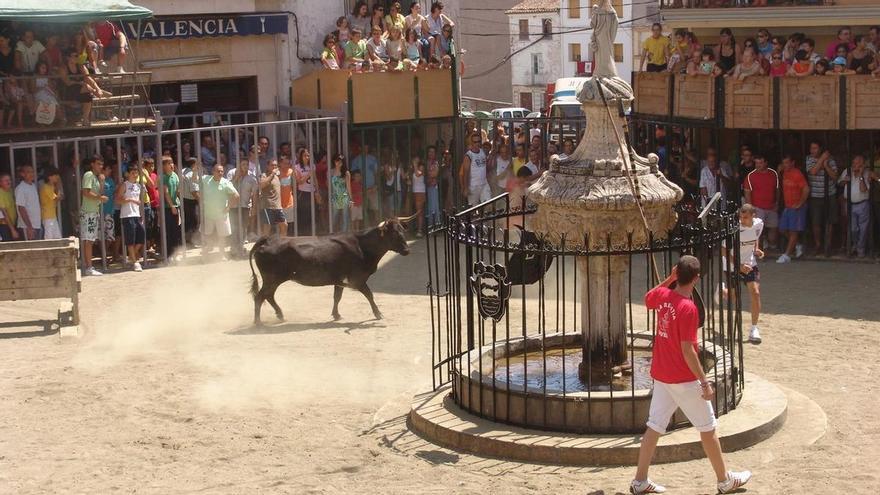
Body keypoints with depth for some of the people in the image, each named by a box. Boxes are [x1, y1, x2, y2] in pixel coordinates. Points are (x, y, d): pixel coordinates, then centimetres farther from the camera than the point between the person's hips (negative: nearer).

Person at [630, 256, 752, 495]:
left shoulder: (662, 295, -2)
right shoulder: (688, 308, -23)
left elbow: (647, 298, 25)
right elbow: (687, 351, -23)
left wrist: (669, 279, 16)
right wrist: (704, 382, -17)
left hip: (661, 375, 7)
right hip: (684, 379, -7)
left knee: (655, 426, 11)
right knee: (708, 428, 8)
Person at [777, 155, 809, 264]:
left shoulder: (797, 174, -16)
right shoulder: (784, 173, 8)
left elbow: (806, 189, -21)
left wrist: (800, 204, -18)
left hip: (797, 207, -8)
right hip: (787, 206, 8)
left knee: (793, 231, -4)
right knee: (784, 229, 9)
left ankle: (787, 255, -4)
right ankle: (797, 247, 27)